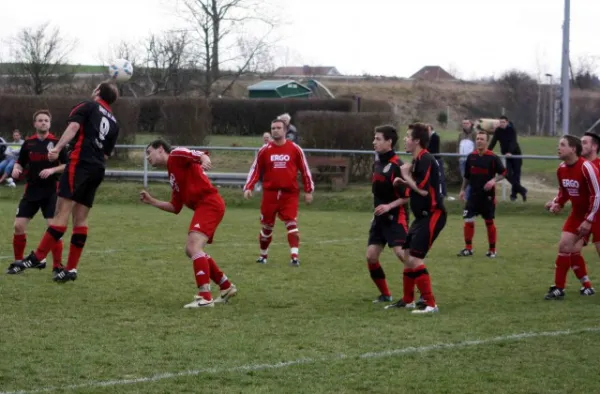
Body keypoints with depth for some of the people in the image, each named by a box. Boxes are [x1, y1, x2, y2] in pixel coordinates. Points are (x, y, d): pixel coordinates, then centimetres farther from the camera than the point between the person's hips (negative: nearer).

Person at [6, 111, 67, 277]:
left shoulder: (57, 143, -4)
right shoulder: (28, 144, 6)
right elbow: (20, 163, 15)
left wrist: (53, 170, -18)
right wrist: (16, 169, -8)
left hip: (51, 192, -3)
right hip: (31, 191, 3)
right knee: (19, 226, -2)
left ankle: (57, 266, -3)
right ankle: (17, 262, 14)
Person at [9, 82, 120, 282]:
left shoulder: (88, 106, 6)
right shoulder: (113, 122, 22)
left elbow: (74, 126, -12)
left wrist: (58, 148, -20)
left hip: (80, 162, -6)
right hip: (98, 169, 6)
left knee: (62, 211, -13)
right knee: (80, 219, 7)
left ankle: (37, 257, -17)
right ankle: (71, 268, 4)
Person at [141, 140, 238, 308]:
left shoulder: (175, 155, 1)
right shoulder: (173, 175, 26)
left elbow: (199, 154, -19)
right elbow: (175, 208, 25)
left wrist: (204, 159, -42)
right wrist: (151, 201, 21)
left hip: (209, 203, -10)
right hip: (204, 206, 10)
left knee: (194, 247, -22)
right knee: (191, 250, 20)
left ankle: (205, 298, -27)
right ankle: (226, 287, 29)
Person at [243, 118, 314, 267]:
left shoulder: (295, 149, 1)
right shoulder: (265, 150, 4)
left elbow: (305, 170, 7)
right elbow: (255, 170, 7)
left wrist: (308, 191, 5)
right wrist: (248, 187, -6)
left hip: (289, 194, -2)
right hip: (270, 193, 2)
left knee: (292, 224, -16)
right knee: (267, 226, 12)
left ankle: (294, 256, -23)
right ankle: (263, 255, 30)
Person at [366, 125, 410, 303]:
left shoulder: (397, 166, -16)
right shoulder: (377, 164, 10)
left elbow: (408, 195, -18)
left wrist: (389, 206, -25)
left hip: (395, 217, -9)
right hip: (379, 218, 9)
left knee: (402, 253, -19)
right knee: (371, 256, 3)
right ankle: (385, 294, 16)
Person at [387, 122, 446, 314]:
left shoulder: (426, 160, -18)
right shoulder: (417, 160, 13)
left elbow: (423, 189, -25)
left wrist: (406, 176, -12)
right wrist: (403, 182, 6)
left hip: (432, 215, -11)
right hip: (422, 215, 11)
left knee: (415, 259, -15)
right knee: (408, 256, 17)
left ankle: (430, 304, -13)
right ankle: (408, 300, 30)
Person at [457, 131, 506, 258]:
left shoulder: (493, 158, -8)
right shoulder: (471, 157, 4)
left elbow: (503, 173, -4)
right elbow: (467, 175, 15)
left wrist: (494, 180, -20)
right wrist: (462, 190, 12)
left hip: (488, 195, -3)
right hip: (473, 194, 3)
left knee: (489, 222, 6)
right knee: (468, 220, -4)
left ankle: (492, 250, 17)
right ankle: (468, 248, 6)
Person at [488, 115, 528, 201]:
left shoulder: (511, 130, -16)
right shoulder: (498, 131, -6)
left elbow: (513, 142, -28)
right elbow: (493, 142, -9)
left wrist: (510, 152, -44)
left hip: (515, 153, -3)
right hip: (505, 155, 3)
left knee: (516, 173, -2)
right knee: (508, 174, -9)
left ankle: (514, 193, 9)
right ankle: (521, 190, 2)